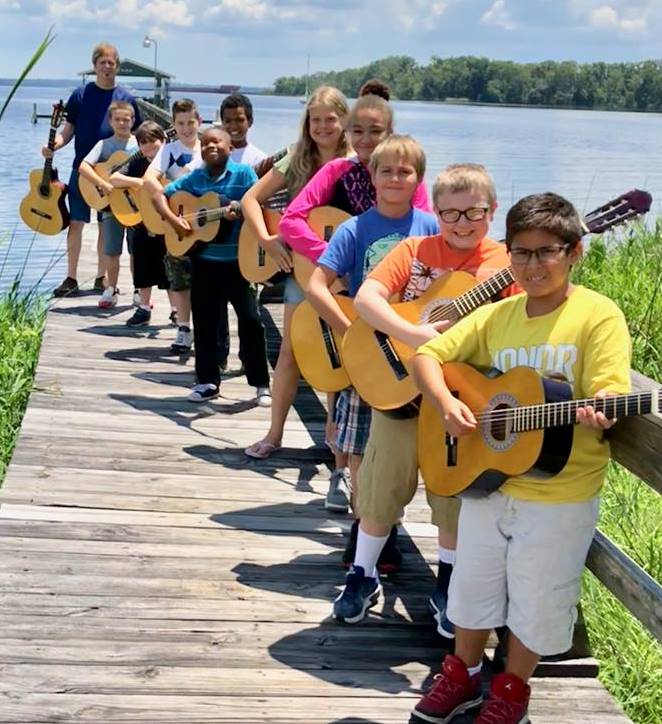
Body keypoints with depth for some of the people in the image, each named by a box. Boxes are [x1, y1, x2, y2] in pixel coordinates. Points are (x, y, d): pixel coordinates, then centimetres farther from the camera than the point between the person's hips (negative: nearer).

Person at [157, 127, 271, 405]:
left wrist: (241, 211, -27)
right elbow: (161, 195, 11)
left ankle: (261, 384, 4)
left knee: (250, 319, -6)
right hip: (204, 260, 4)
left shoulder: (243, 173, -2)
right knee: (204, 321, 9)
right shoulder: (193, 178, 8)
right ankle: (207, 381, 22)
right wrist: (173, 218, -7)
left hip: (239, 259, -4)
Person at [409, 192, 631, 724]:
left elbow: (607, 392, -19)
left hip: (562, 495, -4)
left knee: (537, 603, 11)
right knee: (473, 587, 19)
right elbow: (428, 355, 5)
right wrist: (447, 403, -14)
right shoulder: (497, 315, 3)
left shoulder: (598, 315, -11)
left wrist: (597, 413, -42)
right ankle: (463, 675, 41)